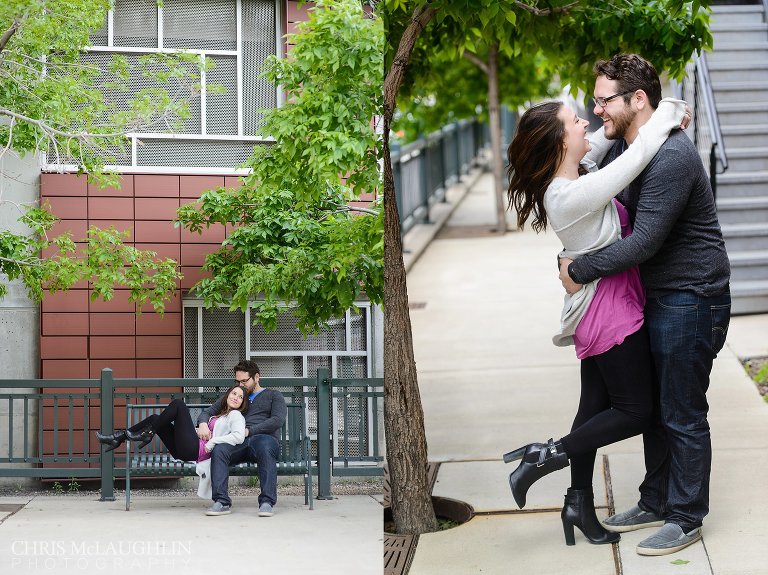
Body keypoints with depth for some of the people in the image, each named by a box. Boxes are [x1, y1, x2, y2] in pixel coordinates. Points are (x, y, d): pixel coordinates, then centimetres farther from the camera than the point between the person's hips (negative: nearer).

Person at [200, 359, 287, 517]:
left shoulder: (274, 396, 20)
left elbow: (278, 420, 1)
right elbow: (208, 412, 27)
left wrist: (248, 431, -10)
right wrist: (203, 423, 0)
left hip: (264, 438, -3)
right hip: (238, 443, 3)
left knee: (264, 446, -41)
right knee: (219, 449, -32)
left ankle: (267, 502, -42)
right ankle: (222, 502, -36)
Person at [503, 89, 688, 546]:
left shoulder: (564, 182, 0)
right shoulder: (574, 195, -27)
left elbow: (602, 143, 18)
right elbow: (637, 156, -24)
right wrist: (670, 112, -8)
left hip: (597, 314, 9)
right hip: (612, 310, -9)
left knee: (597, 406, 15)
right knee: (636, 411, 3)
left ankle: (580, 506, 23)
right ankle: (549, 455, 3)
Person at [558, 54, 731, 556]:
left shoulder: (671, 158, -24)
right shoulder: (622, 147, 6)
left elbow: (644, 241, -26)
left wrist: (580, 271, -16)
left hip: (691, 300, -9)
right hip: (658, 297, 9)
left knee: (683, 415, 1)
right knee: (653, 406, 17)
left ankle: (687, 519, 15)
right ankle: (656, 501, 30)